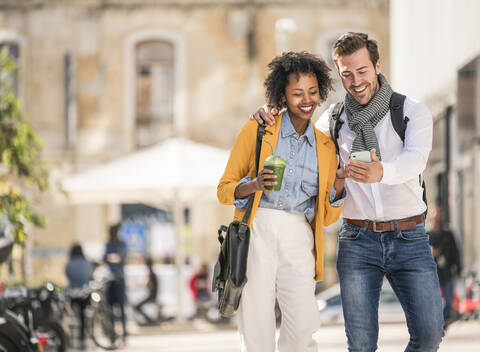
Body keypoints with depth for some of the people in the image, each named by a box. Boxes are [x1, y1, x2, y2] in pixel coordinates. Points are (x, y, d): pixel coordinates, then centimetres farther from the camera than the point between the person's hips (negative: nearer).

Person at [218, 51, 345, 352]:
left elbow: (326, 217, 16)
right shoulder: (257, 130, 6)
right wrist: (254, 185, -13)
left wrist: (338, 186, -3)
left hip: (298, 240, 2)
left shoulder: (325, 147, 15)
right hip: (257, 233, -2)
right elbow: (225, 189, 7)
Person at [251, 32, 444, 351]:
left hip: (409, 239, -2)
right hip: (358, 241, 2)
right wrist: (269, 116, 0)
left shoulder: (413, 112, -1)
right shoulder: (335, 118, 9)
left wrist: (382, 172, -45)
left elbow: (415, 159, -21)